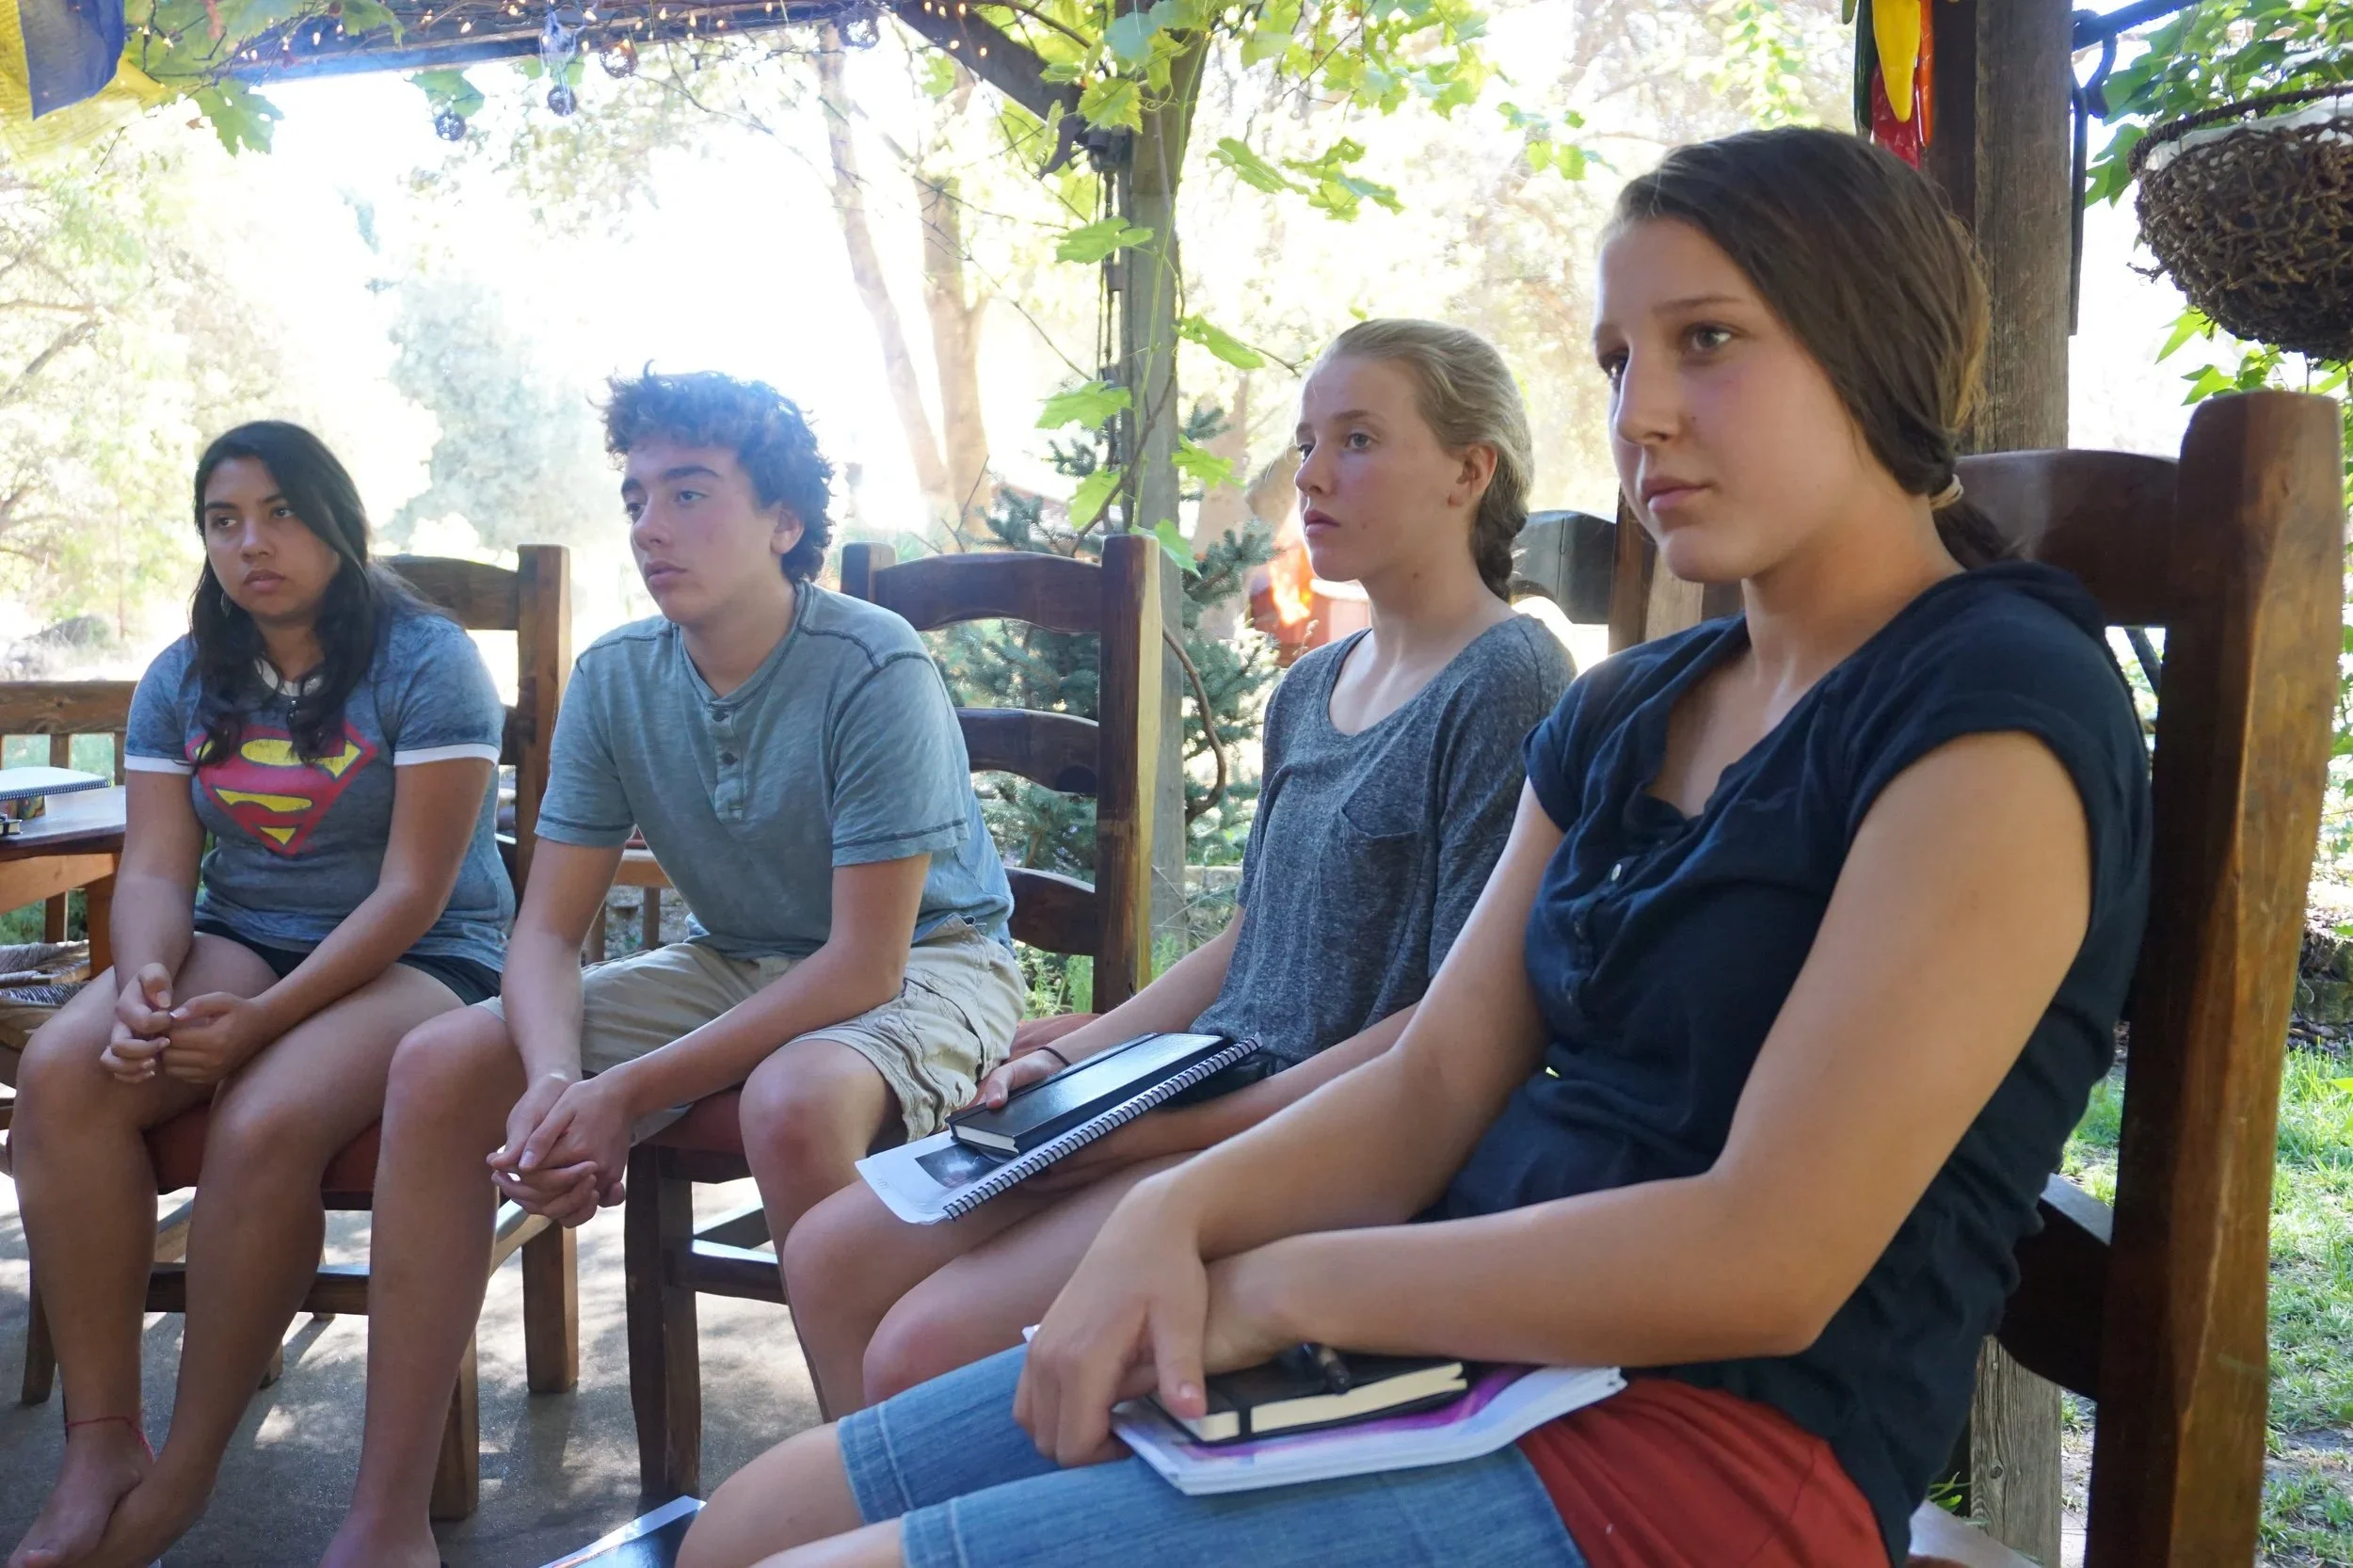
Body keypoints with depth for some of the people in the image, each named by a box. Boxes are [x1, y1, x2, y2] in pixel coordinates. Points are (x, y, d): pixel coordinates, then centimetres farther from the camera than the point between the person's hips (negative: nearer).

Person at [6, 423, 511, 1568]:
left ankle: (184, 1471, -15)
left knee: (264, 1124, -34)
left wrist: (263, 1019, -23)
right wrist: (144, 979, -20)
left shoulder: (426, 661, -8)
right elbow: (156, 868, 3)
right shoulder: (182, 679, 10)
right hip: (240, 943, 5)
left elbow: (412, 892, -14)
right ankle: (100, 1444, -18)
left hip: (417, 962, -5)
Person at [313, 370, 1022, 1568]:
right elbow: (548, 931, -4)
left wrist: (628, 1092, -27)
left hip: (923, 964, -6)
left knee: (794, 1102, -39)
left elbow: (864, 962, -25)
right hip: (737, 964, 6)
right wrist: (554, 1081, -26)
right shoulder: (615, 679, -5)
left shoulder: (876, 671, -23)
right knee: (440, 1065, -9)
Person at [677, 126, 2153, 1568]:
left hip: (1703, 1445, -7)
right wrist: (1179, 1214, -12)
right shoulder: (1626, 712, 13)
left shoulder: (1997, 719, -13)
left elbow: (1767, 1260, -20)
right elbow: (1432, 1084, 7)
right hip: (1460, 1340, 8)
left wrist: (1284, 1282, -13)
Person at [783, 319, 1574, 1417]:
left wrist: (1189, 1125, -17)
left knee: (928, 1345, -18)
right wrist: (1069, 1056, 6)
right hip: (1205, 1092, 8)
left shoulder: (1509, 682, -11)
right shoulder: (1310, 688, 15)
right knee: (830, 1258, 2)